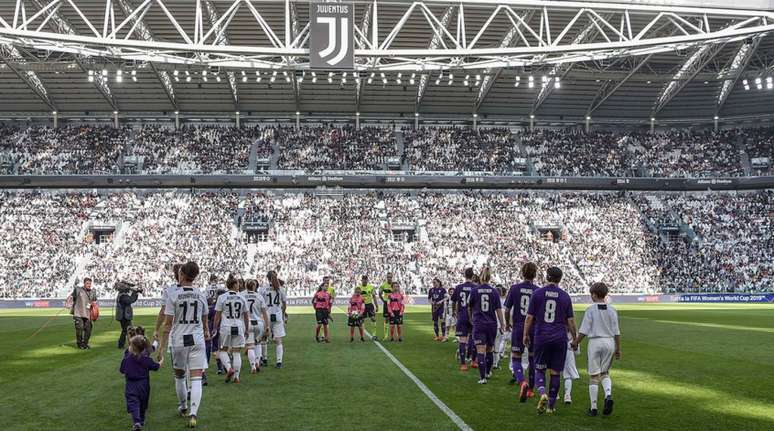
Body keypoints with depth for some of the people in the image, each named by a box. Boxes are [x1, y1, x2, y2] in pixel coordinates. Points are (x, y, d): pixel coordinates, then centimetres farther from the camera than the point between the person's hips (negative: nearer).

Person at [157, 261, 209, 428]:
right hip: (197, 340, 1)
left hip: (179, 341, -1)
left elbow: (168, 323, -8)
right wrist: (206, 332, 37)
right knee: (196, 379, 0)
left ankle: (183, 407, 35)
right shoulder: (201, 295, 3)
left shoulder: (173, 295, -7)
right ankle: (193, 414, -12)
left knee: (179, 376, 20)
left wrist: (162, 346, -2)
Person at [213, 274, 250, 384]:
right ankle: (236, 376, 8)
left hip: (226, 327, -2)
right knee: (237, 352, 8)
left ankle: (229, 368, -10)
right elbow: (246, 316, 9)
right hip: (239, 327, 2)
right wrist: (246, 329, 20)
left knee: (222, 350, 13)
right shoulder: (241, 298, 4)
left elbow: (217, 316, -2)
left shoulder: (222, 298, -3)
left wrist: (215, 328, 7)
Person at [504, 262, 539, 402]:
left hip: (518, 328, -1)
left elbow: (507, 309, -1)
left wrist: (507, 323, 17)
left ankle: (522, 381, -23)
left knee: (516, 359, 4)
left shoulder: (514, 288, -5)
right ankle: (530, 389, 25)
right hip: (534, 329, 1)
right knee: (533, 359, 17)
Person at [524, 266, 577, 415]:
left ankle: (542, 393, -16)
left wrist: (526, 334, 10)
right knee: (555, 372, 8)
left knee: (539, 369, 10)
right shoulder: (565, 296, 2)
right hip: (560, 339, 1)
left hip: (541, 337, -1)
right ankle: (551, 405, 12)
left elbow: (529, 317, -1)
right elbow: (570, 321, 3)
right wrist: (575, 339, 14)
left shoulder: (537, 293, -1)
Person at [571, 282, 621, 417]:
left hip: (595, 342, -3)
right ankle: (608, 396, -10)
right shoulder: (612, 310, 3)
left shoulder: (590, 309, -7)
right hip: (610, 343, 3)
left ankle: (593, 408, 8)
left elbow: (584, 331, -8)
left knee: (594, 376, 5)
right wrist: (618, 349, 11)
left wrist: (576, 343, 4)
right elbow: (616, 332, 4)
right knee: (605, 373, 17)